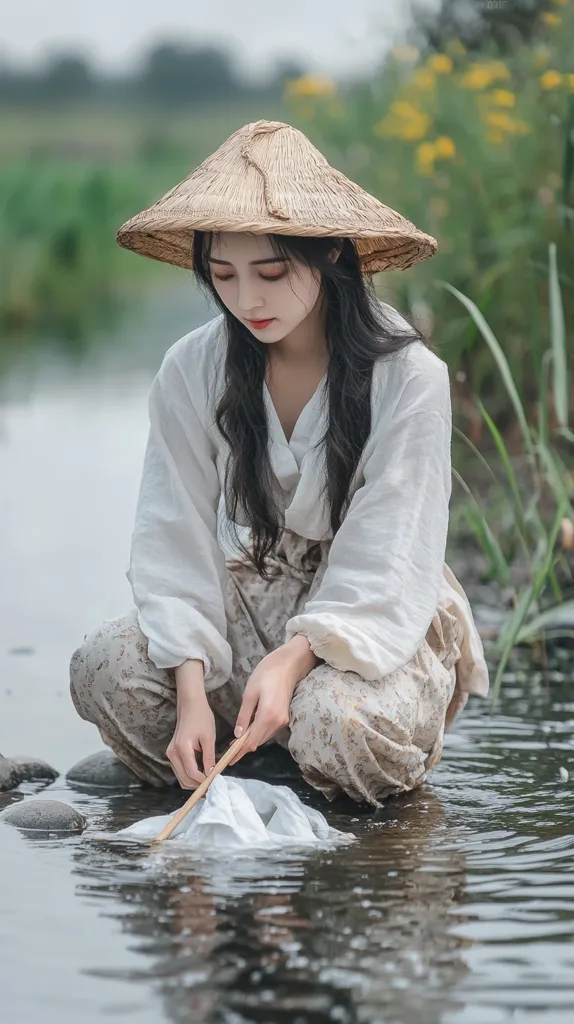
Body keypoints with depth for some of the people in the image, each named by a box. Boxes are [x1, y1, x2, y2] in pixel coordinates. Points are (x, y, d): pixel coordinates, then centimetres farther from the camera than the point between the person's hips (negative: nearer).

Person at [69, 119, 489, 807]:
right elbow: (177, 546, -9)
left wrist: (291, 661, -34)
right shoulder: (192, 372, -7)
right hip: (258, 603, 3)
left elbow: (389, 561, -18)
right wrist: (192, 691, -24)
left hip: (379, 616, -3)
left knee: (339, 723, -36)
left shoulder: (409, 376, -17)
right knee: (104, 668, -24)